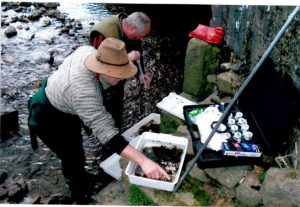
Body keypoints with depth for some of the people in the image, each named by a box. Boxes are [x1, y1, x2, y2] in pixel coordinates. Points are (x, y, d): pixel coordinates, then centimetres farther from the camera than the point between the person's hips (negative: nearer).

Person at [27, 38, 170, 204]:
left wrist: (127, 59, -17)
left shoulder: (89, 51, -22)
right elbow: (106, 132, -49)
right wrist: (143, 161, -53)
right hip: (49, 120, -8)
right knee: (73, 158, 5)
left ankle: (80, 178, 55)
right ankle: (81, 195, 35)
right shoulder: (83, 92, -45)